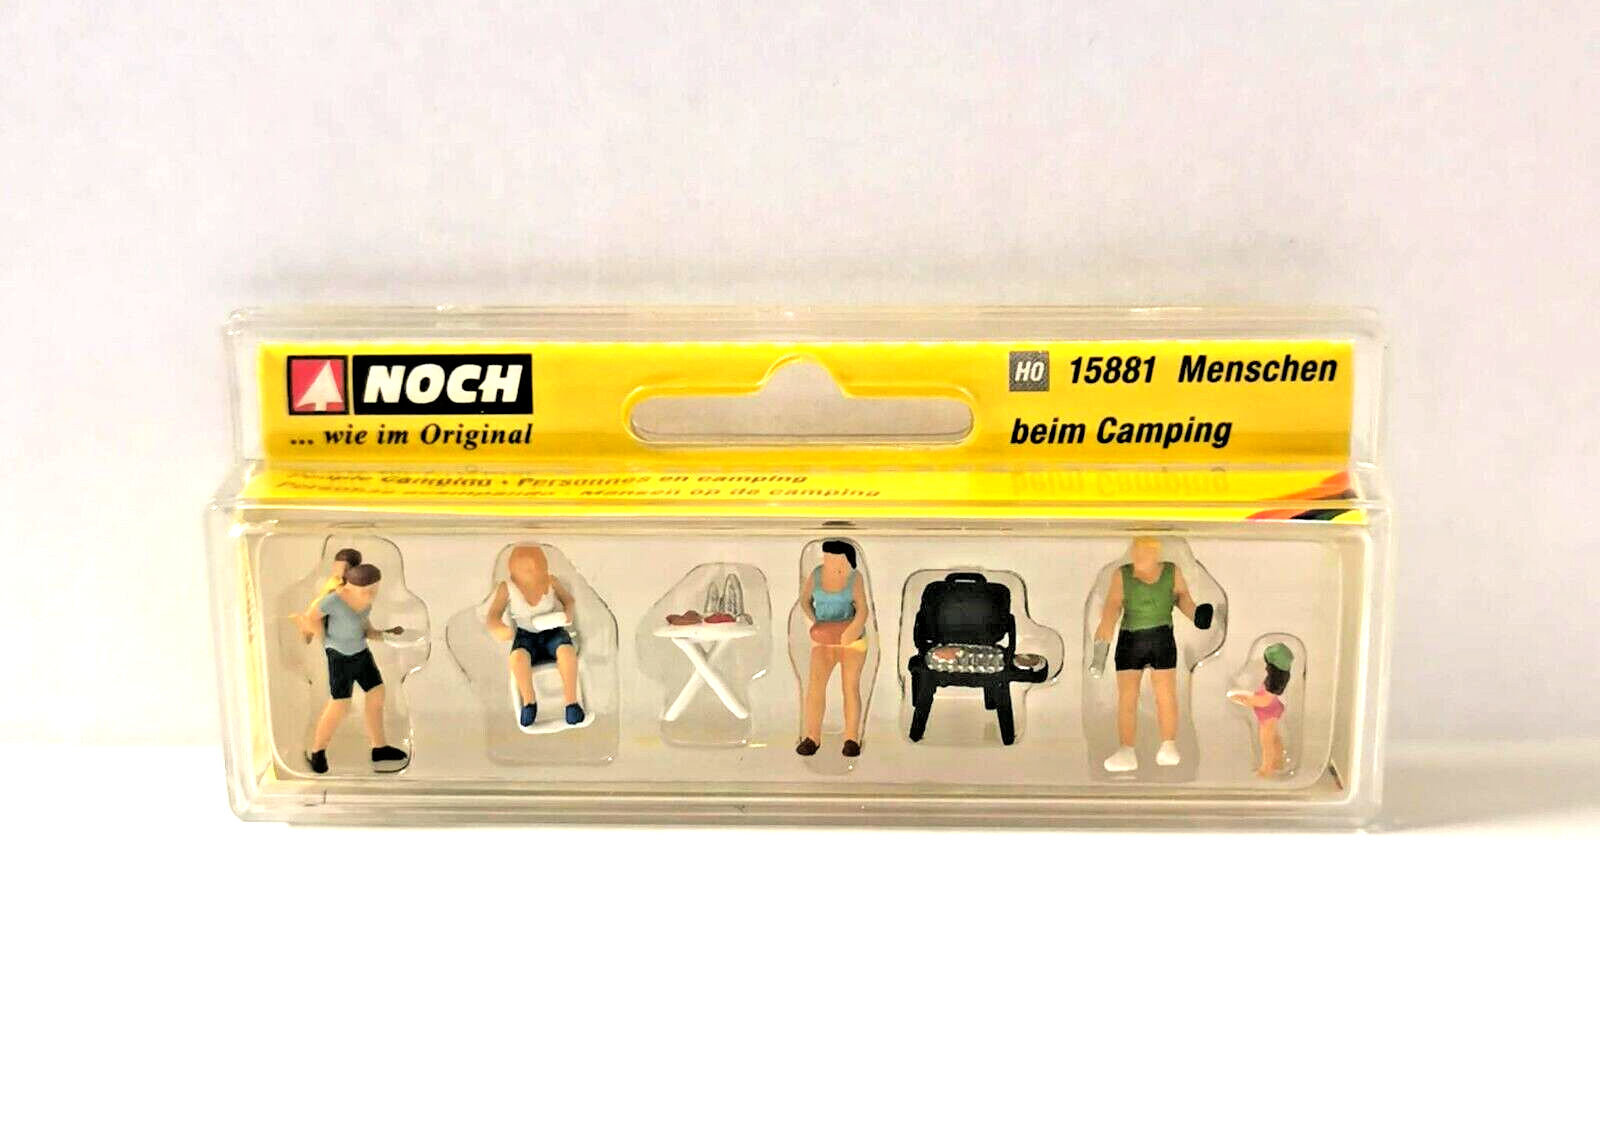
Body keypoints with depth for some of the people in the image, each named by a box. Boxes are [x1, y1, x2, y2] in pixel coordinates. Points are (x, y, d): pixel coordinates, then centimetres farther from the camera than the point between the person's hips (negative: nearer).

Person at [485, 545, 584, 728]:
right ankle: (529, 700, -12)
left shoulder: (551, 582, -11)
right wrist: (498, 628, -37)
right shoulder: (507, 587, -15)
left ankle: (571, 700, -18)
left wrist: (568, 612, -15)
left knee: (568, 651, -33)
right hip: (525, 636, 0)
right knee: (518, 658, -34)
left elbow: (568, 598, 7)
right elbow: (493, 615, -13)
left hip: (553, 631, 0)